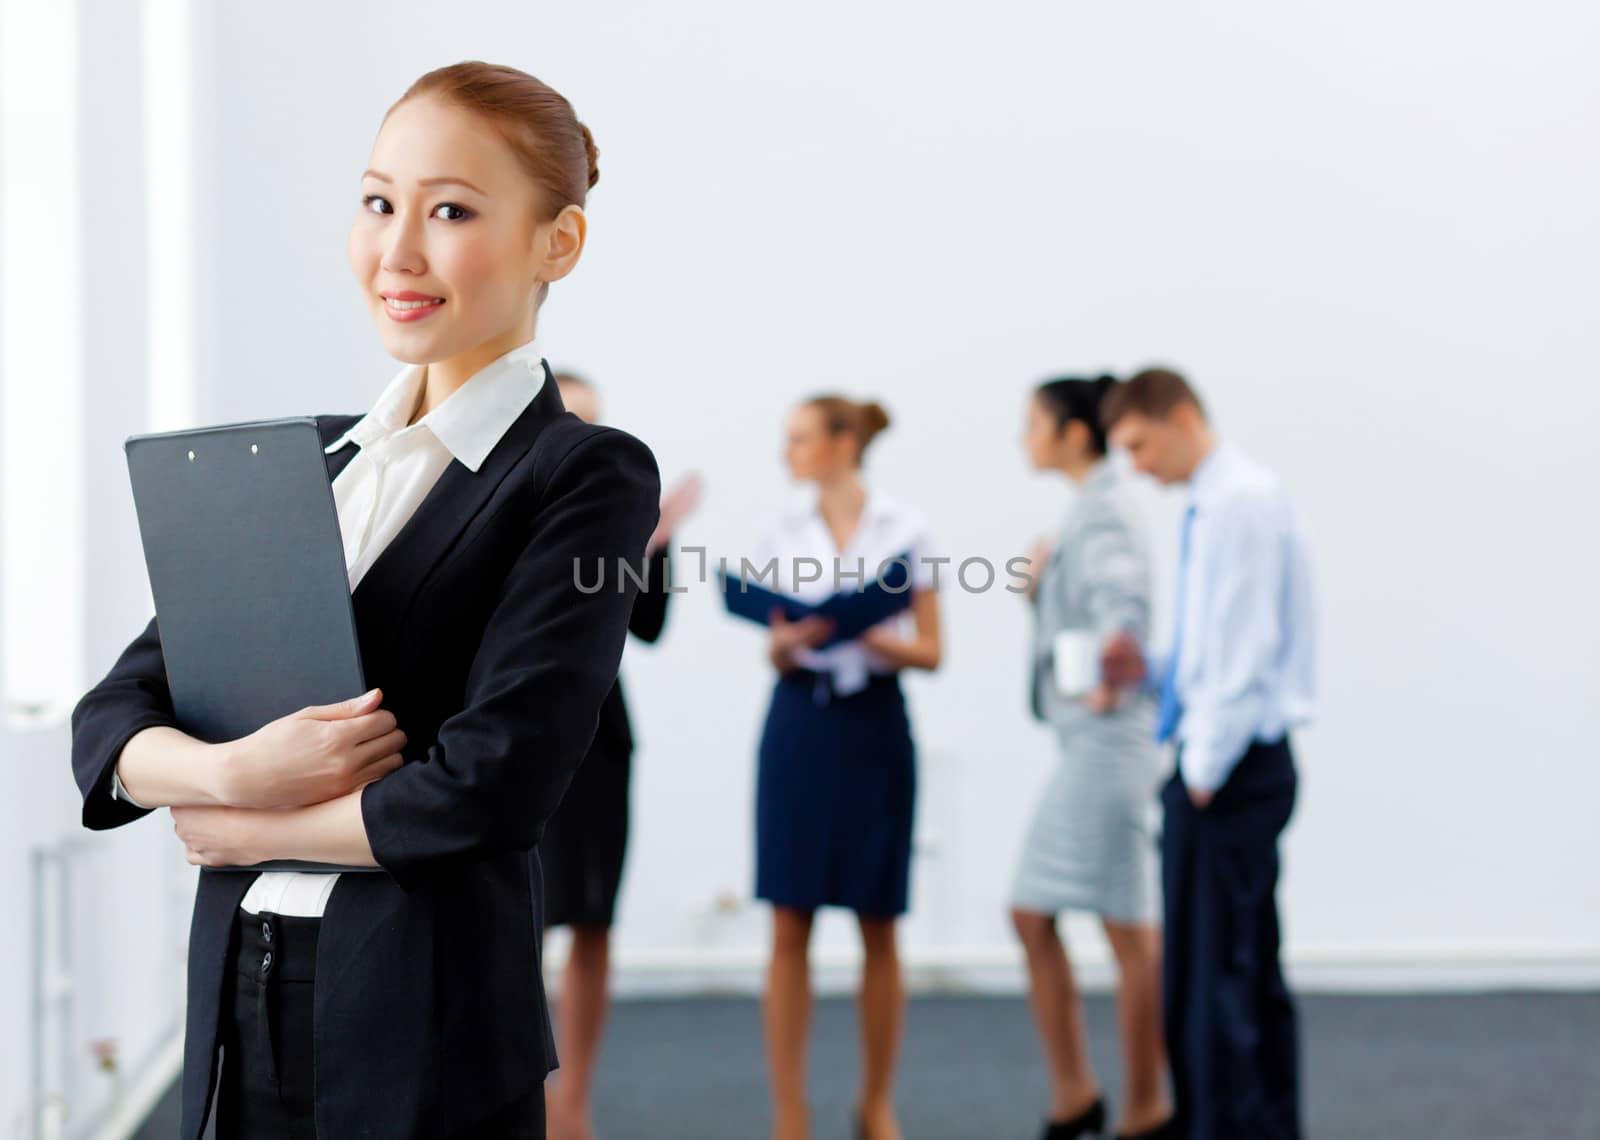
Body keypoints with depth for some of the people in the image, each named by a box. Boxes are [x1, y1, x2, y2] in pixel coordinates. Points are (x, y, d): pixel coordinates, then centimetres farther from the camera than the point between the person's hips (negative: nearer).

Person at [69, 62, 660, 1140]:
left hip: (430, 1023, -5)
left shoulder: (589, 476, -8)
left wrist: (245, 827, -6)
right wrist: (231, 771, -14)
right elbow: (109, 724, 6)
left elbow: (488, 788, -17)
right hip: (240, 1009, 5)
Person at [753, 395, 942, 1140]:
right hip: (798, 724, 2)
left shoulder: (903, 531, -1)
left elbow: (930, 651, -1)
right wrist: (788, 641, -11)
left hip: (874, 725, -2)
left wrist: (871, 637, -18)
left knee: (878, 928, 6)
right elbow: (776, 655, 10)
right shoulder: (785, 532, 7)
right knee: (789, 928, 0)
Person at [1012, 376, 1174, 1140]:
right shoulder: (1089, 509, 15)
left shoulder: (1102, 512, -14)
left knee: (1129, 930, -2)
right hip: (1085, 742, 10)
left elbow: (1123, 599, -32)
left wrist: (1110, 683, -22)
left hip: (1107, 738, -10)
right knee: (1031, 916, 12)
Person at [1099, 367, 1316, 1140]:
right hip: (1238, 765, 10)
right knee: (1252, 975, 14)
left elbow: (1246, 656, -19)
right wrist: (1151, 671, 8)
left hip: (1230, 768, -10)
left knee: (1209, 977, -7)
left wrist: (1203, 773, -18)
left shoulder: (1240, 502, -14)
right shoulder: (1219, 502, 16)